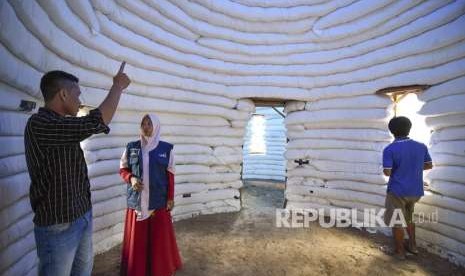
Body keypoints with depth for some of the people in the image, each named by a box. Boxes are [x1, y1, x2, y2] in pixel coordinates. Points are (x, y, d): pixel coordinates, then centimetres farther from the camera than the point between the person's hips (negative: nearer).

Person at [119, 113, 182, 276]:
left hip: (159, 201, -1)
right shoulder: (131, 148, 1)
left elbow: (170, 175, 1)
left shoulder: (166, 149, -3)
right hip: (136, 201, 1)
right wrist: (131, 178, -13)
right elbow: (123, 169, 9)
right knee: (137, 237, 10)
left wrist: (170, 198, -1)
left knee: (160, 237, 9)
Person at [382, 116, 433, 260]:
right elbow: (429, 165, 11)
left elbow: (387, 172, -18)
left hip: (397, 191, -5)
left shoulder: (389, 149, -16)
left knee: (397, 222, 11)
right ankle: (413, 245, 38)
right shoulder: (421, 146, 0)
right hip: (416, 190, 6)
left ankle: (399, 251, 24)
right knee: (409, 218, 28)